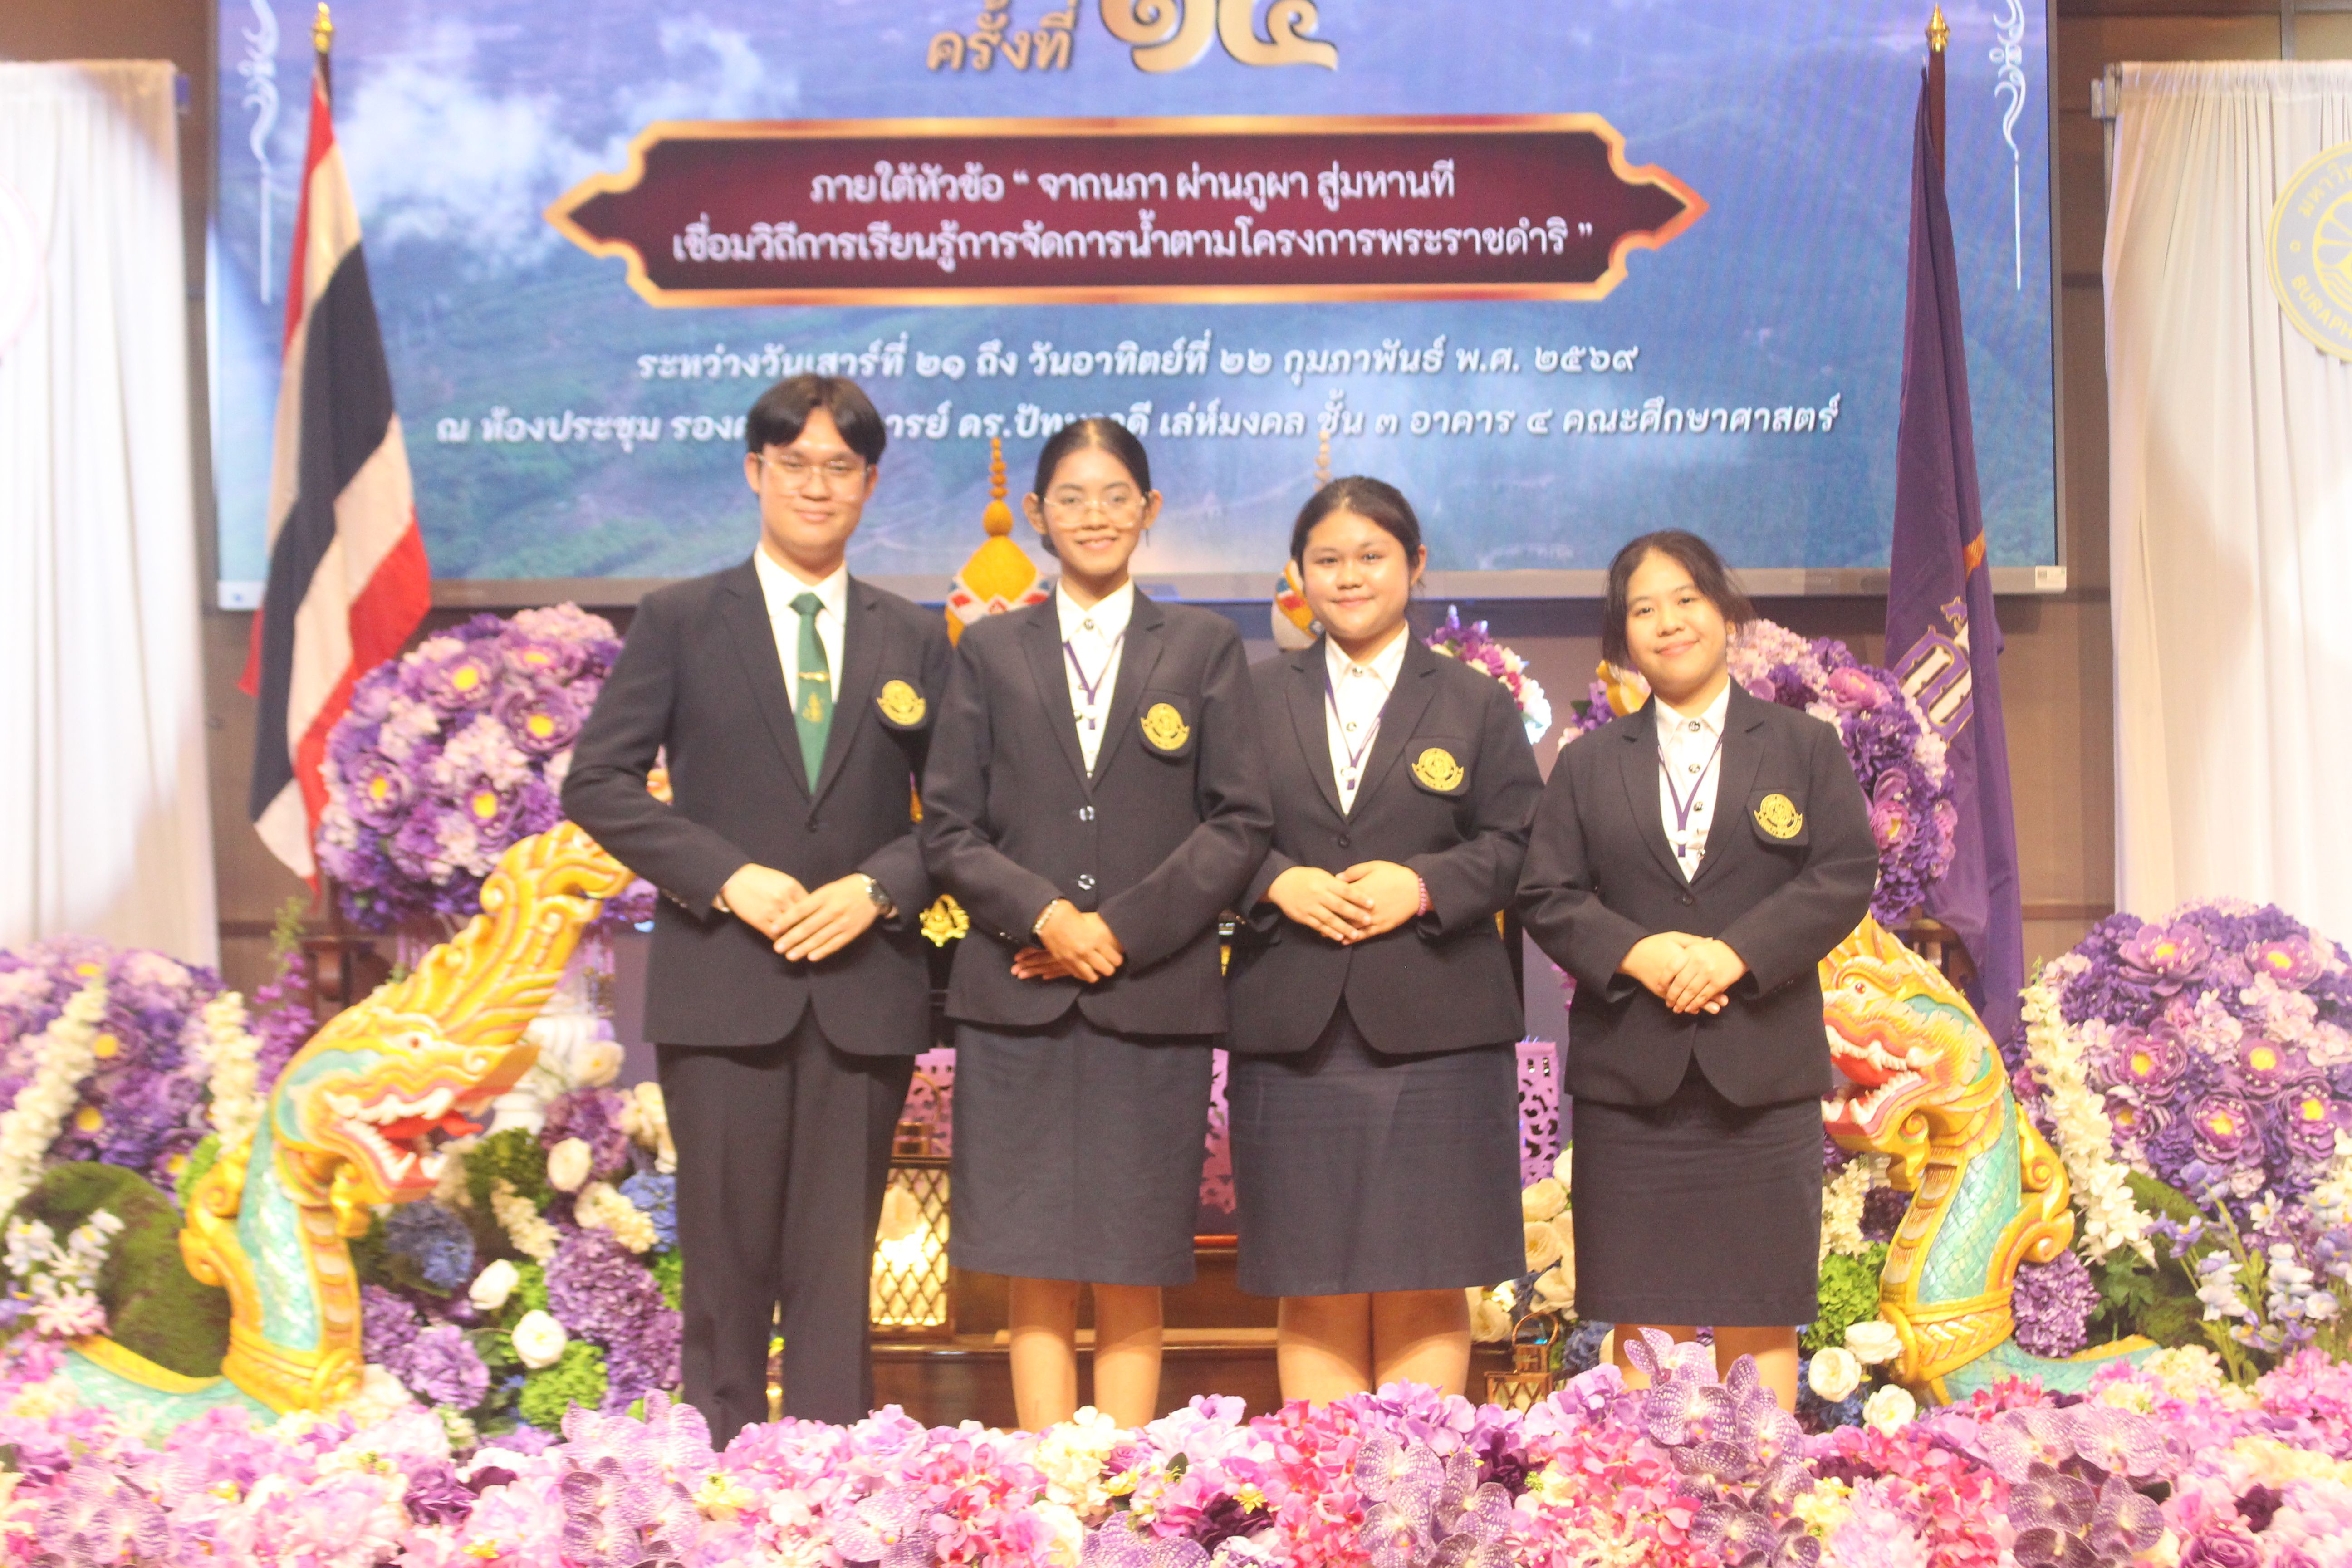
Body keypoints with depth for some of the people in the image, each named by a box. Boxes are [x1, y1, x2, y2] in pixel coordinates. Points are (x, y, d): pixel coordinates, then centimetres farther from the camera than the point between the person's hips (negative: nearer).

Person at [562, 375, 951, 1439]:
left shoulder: (915, 641, 11)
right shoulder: (679, 621, 5)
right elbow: (596, 783, 0)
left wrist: (878, 887, -9)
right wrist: (727, 877, -11)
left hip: (866, 988, 2)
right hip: (723, 982, -1)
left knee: (839, 1266, 4)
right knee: (728, 1259, 2)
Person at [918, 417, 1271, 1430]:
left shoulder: (1204, 647, 10)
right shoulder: (991, 651, 12)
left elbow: (1238, 823, 3)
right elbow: (949, 828, 7)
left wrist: (1124, 930, -7)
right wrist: (1047, 916, -9)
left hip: (1157, 999, -1)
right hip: (1018, 998, 1)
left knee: (1132, 1280, 1)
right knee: (1035, 1278, 0)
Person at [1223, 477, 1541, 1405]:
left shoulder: (1476, 704, 11)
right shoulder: (1255, 697, 13)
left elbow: (1515, 845, 4)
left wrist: (1423, 884, -12)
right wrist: (1277, 882, -10)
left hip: (1433, 1036, -1)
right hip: (1293, 1032, 1)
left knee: (1425, 1289, 0)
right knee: (1314, 1292, 3)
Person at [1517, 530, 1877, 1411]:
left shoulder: (1805, 747, 11)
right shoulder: (1588, 766, 14)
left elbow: (1845, 876, -1)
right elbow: (1547, 897, 6)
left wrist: (1736, 953, -14)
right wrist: (1636, 953, -13)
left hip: (1761, 1071, -1)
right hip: (1630, 1071, 1)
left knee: (1760, 1322, 2)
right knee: (1643, 1323, 1)